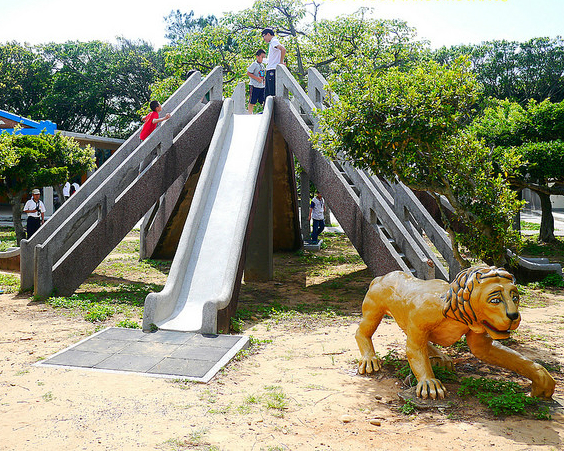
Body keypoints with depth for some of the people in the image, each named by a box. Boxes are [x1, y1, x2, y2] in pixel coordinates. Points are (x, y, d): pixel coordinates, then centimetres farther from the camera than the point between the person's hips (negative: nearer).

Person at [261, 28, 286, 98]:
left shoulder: (274, 41, -6)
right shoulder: (272, 43, 24)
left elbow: (283, 49, -25)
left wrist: (281, 62, -19)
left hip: (272, 71, -10)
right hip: (269, 71, 10)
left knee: (273, 94, -12)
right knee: (267, 94, 9)